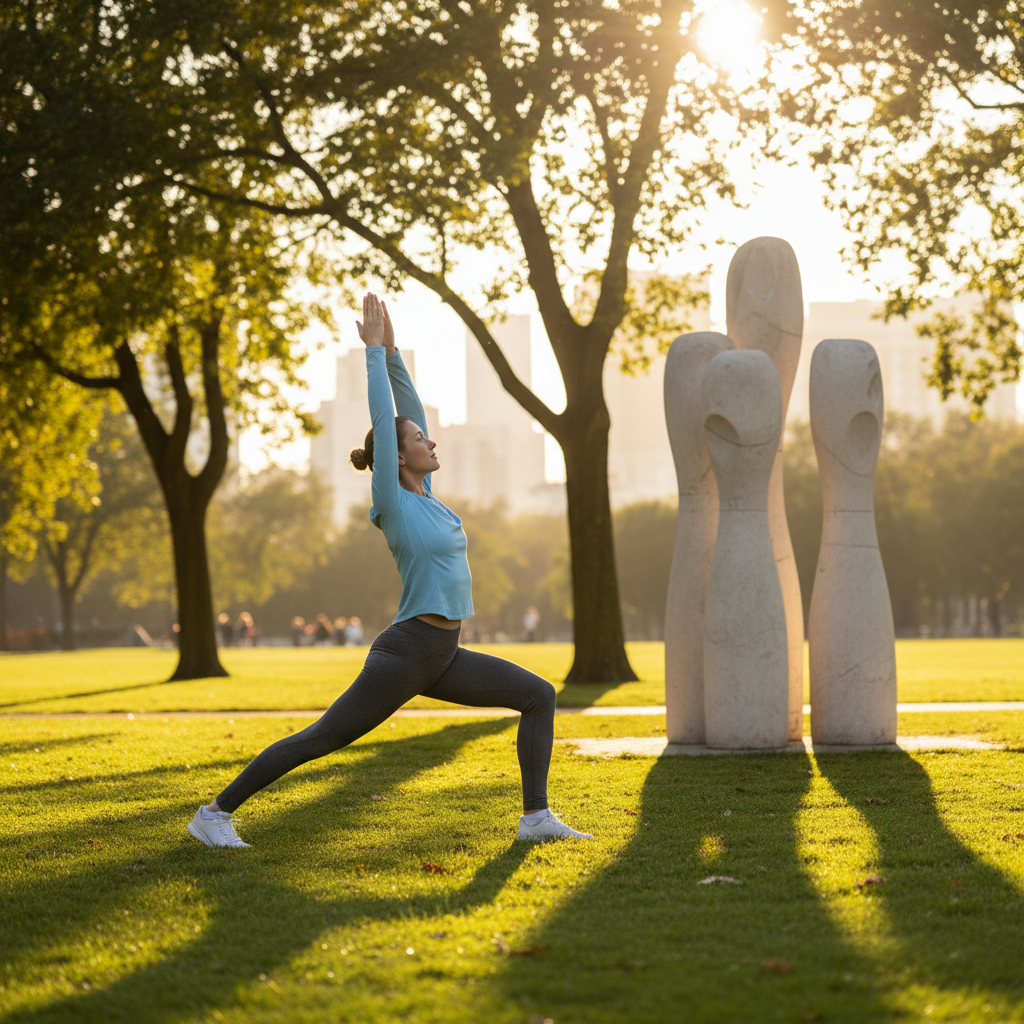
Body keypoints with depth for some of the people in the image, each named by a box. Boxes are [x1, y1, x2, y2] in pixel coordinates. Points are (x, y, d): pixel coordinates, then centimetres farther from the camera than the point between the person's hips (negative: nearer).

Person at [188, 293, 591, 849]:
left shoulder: (422, 493, 12)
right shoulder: (391, 502, -8)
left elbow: (409, 409, 13)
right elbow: (383, 418, -13)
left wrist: (391, 350, 13)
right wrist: (375, 349, -8)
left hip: (442, 657, 8)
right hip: (405, 653, -8)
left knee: (539, 696, 1)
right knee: (319, 740, -4)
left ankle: (536, 816, -2)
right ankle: (215, 812, 5)